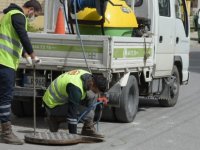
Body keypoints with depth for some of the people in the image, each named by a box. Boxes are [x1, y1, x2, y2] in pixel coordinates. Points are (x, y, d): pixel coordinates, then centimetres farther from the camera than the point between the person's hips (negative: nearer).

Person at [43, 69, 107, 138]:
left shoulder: (88, 75, -9)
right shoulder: (76, 88, -36)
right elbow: (72, 112, -34)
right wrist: (73, 135, -31)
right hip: (53, 105, -9)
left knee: (91, 96, -6)